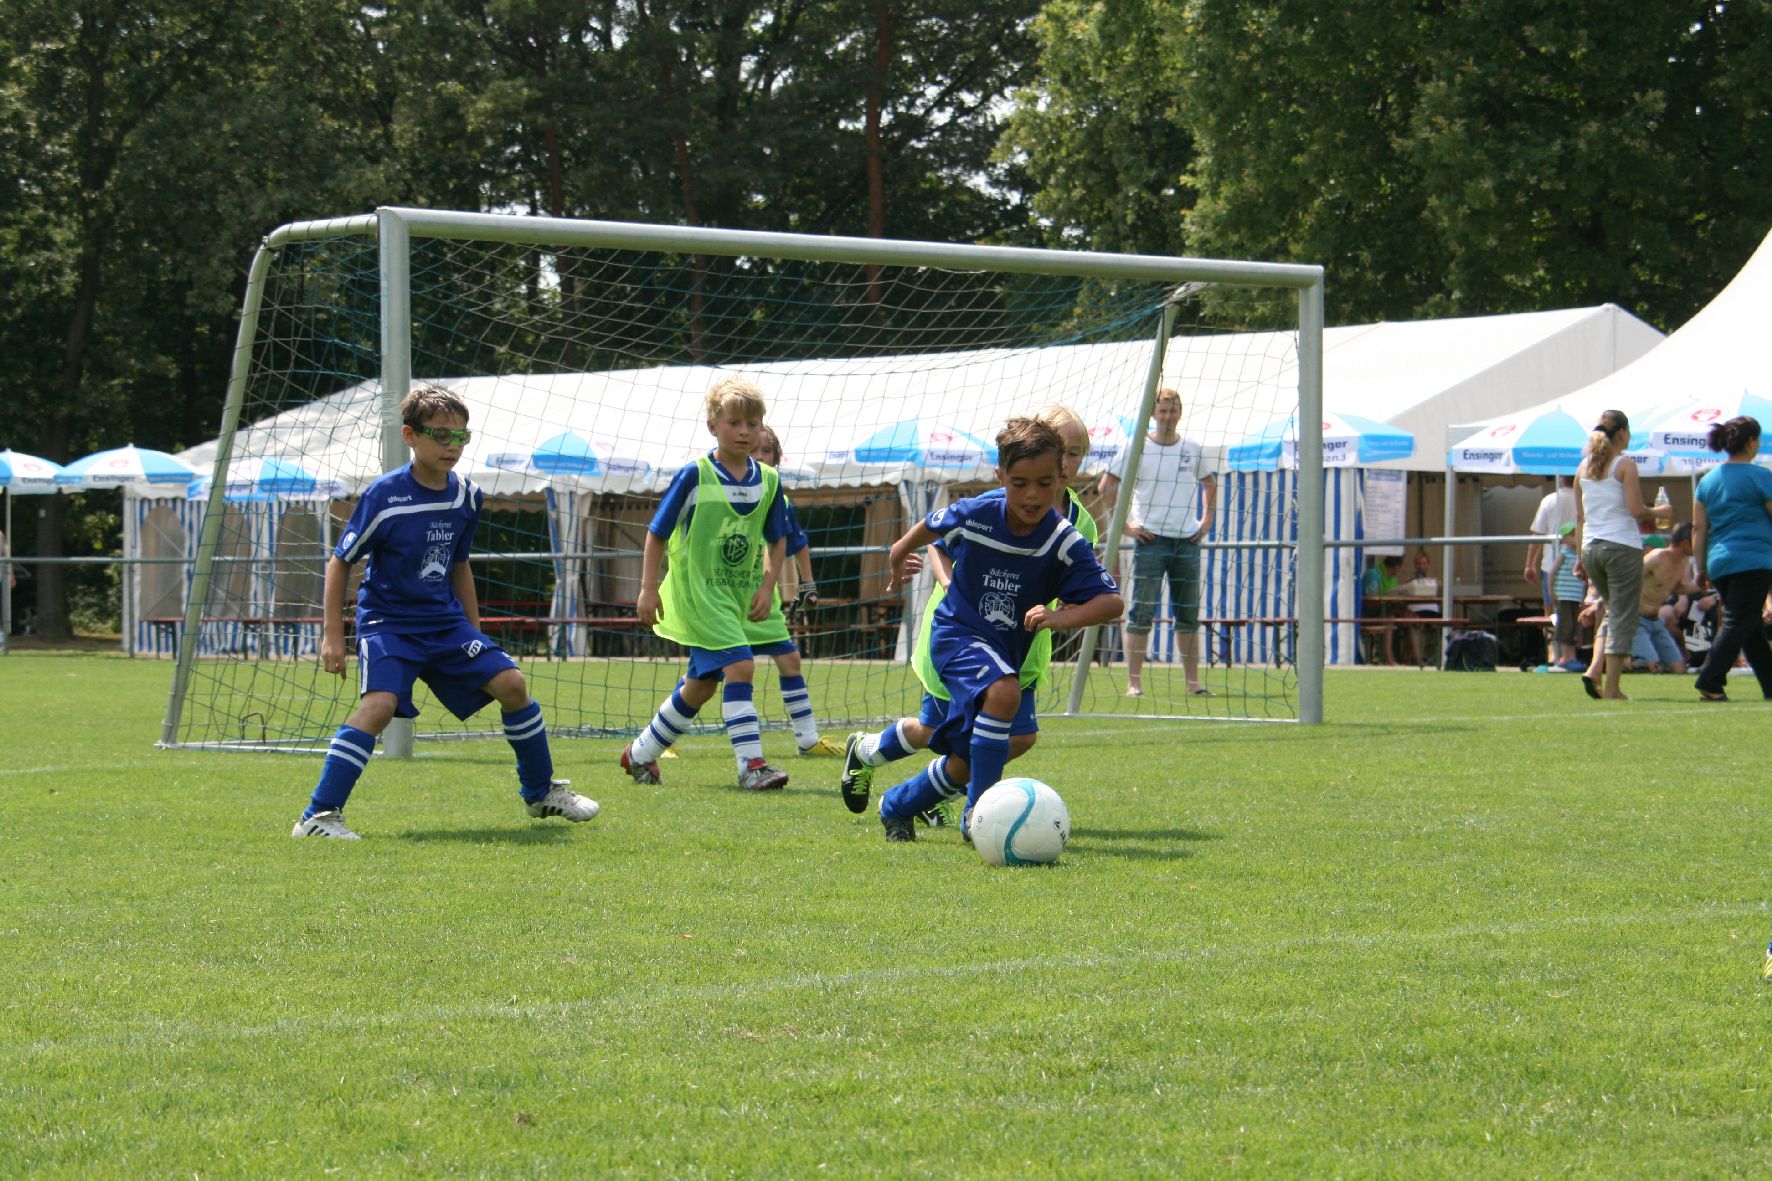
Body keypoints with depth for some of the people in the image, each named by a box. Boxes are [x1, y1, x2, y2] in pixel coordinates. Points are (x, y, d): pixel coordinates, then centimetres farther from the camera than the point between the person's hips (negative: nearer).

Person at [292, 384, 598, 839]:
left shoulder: (465, 496, 1)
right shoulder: (384, 496, -17)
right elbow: (340, 562, -8)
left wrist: (475, 632, 18)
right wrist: (332, 635, -12)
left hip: (445, 621, 6)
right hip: (388, 620, -6)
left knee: (510, 683, -1)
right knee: (380, 703, -28)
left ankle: (541, 793, 20)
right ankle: (319, 816, -26)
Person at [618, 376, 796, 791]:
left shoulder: (769, 482, 2)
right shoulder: (694, 476, -12)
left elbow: (777, 540, 13)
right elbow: (657, 533, -5)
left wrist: (767, 586, 1)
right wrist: (648, 589, -7)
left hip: (737, 595, 6)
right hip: (697, 592, -6)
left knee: (701, 685, 14)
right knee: (739, 666, -21)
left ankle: (640, 753, 31)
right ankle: (752, 765, -20)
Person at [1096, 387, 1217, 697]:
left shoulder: (1193, 450, 11)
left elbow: (1209, 482, 27)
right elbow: (1106, 487, 2)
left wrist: (1207, 520, 15)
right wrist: (1124, 525, -5)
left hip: (1187, 540, 4)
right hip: (1151, 539, -4)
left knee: (1189, 615, 6)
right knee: (1142, 613, -8)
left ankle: (1193, 681, 11)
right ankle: (1134, 682, -8)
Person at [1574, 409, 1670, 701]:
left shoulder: (1584, 467, 10)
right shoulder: (1625, 466, -7)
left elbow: (1580, 516, 13)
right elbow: (1636, 510, -15)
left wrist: (1581, 557, 17)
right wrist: (1657, 513, 5)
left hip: (1591, 547, 6)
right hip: (1622, 546, -6)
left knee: (1613, 610, 21)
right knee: (1623, 618, 1)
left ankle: (1594, 671, 3)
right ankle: (1612, 688, -2)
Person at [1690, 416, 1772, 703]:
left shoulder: (1708, 480, 12)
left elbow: (1698, 528, 11)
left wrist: (1701, 567, 16)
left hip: (1719, 562, 7)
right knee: (1739, 624, -7)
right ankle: (1710, 684, -17)